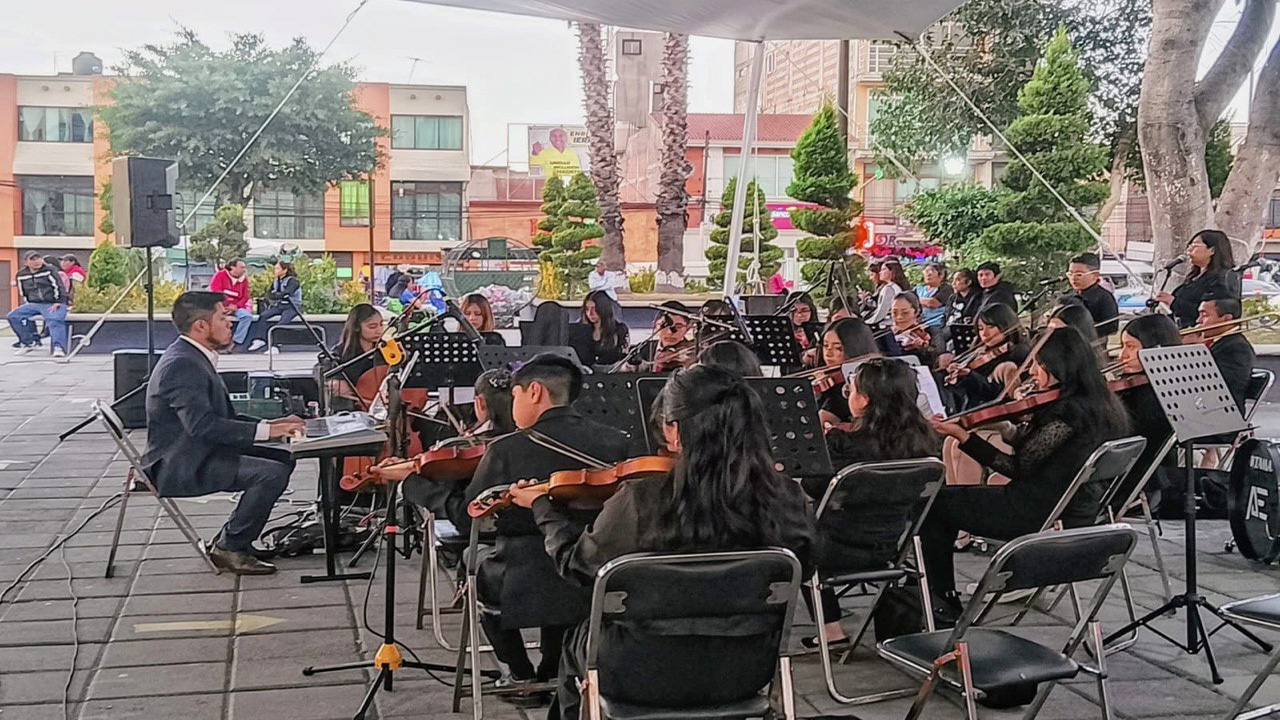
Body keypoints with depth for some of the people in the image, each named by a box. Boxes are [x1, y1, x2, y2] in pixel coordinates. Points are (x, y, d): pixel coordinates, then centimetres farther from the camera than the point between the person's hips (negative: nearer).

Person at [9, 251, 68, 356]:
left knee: (54, 321, -33)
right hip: (33, 304, 5)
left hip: (53, 304, -5)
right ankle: (30, 342, -4)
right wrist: (28, 306, 11)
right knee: (13, 316, -11)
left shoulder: (49, 270, -1)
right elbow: (23, 293, 22)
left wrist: (58, 303, -15)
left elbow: (59, 287, -6)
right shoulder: (21, 275, 12)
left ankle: (59, 347, -43)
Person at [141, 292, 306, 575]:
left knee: (282, 459, 9)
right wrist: (266, 431, -27)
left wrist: (270, 424, 2)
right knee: (272, 473, -21)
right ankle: (229, 549, -6)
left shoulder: (194, 358, 14)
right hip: (179, 467, -11)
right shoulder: (182, 365, -20)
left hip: (197, 455, 11)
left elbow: (223, 417, 16)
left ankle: (230, 540, 13)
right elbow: (202, 425, -29)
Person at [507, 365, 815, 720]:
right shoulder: (786, 498, -20)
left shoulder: (640, 502, -26)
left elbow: (577, 564, -7)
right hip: (745, 673, 3)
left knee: (577, 642, 30)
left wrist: (542, 506, 11)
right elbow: (802, 567, 1)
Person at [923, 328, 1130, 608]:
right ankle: (944, 597, 25)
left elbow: (1017, 466, -19)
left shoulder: (1069, 412, -24)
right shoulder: (1097, 404, 4)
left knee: (933, 503, 0)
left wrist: (963, 436, -20)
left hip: (1041, 516, -10)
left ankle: (942, 603, 12)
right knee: (946, 499, 20)